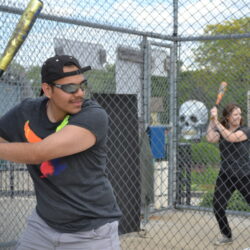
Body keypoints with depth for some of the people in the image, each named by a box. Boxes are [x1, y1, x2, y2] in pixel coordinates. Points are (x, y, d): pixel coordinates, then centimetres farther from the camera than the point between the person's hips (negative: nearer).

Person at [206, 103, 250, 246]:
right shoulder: (220, 131, 5)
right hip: (225, 176, 4)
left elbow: (231, 137, -25)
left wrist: (217, 122, -24)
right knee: (217, 207, 2)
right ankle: (227, 236, 23)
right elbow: (210, 138, -17)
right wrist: (212, 120, -21)